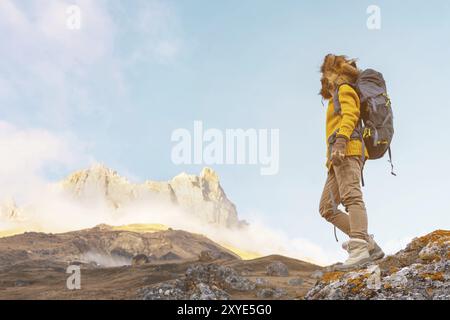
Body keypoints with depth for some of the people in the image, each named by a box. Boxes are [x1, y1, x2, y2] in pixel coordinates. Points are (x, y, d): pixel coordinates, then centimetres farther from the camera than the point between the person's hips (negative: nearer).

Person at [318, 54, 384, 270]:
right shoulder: (337, 101, 36)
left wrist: (340, 140, -27)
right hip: (337, 157, 9)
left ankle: (359, 249, -44)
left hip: (348, 149, -9)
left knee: (351, 198, -27)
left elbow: (350, 115, -10)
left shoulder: (345, 90, 9)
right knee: (327, 208, -2)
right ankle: (370, 245, -10)